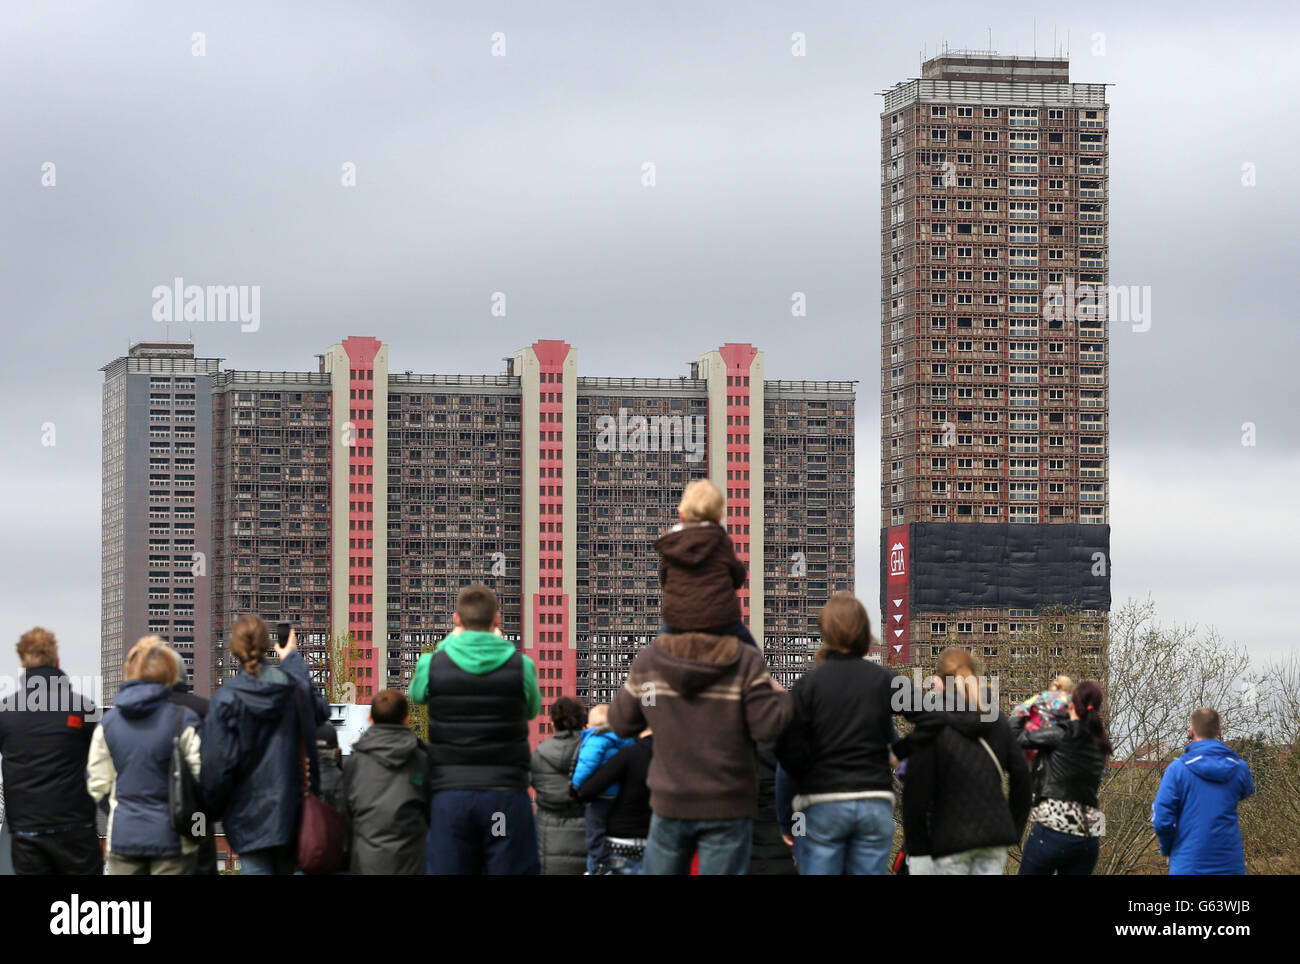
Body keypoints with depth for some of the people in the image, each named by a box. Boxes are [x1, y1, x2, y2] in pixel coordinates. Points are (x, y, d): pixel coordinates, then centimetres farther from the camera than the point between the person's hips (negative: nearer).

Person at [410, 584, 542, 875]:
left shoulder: (433, 664, 0)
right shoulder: (520, 665, -1)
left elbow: (417, 693, 23)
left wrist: (450, 641, 26)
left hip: (450, 794, 1)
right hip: (507, 794, -1)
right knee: (515, 871, 0)